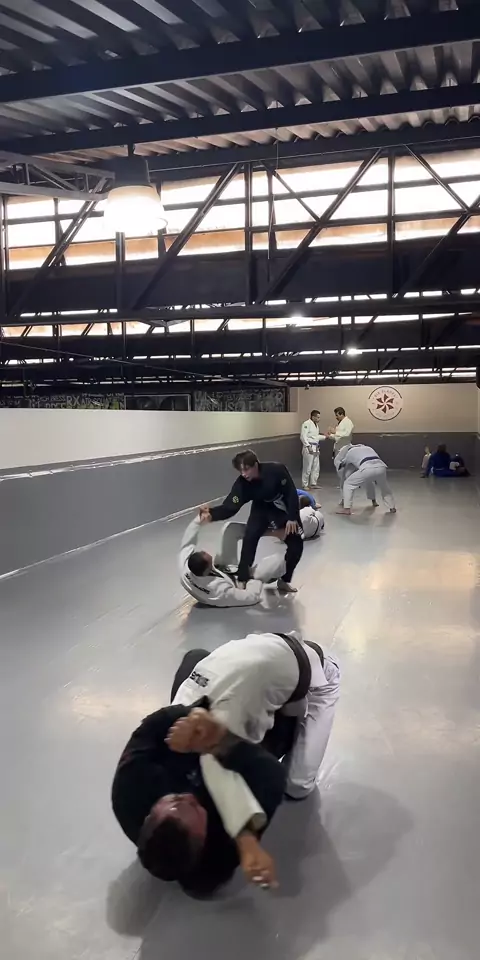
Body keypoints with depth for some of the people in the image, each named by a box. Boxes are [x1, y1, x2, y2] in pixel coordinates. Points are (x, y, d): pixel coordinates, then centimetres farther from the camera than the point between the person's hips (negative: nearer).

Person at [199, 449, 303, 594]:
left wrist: (292, 518, -26)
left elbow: (291, 493, -23)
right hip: (262, 510, 0)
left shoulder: (277, 470, -32)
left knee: (296, 545, -4)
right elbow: (230, 506, -32)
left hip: (284, 510, 0)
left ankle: (284, 580, 18)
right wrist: (212, 513, -51)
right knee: (250, 537, -26)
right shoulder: (242, 483, -25)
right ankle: (242, 580, -19)